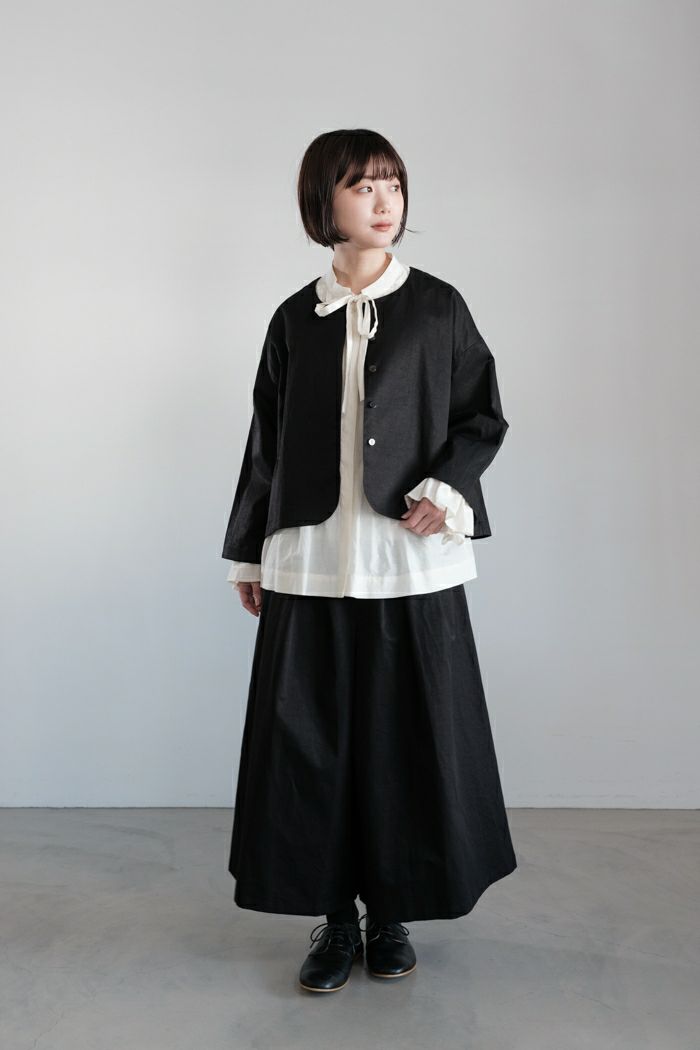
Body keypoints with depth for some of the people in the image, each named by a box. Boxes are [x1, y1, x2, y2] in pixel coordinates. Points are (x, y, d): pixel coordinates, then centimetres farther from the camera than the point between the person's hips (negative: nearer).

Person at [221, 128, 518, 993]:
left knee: (409, 737, 4)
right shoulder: (294, 320, 8)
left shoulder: (437, 307, 3)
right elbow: (267, 442, 12)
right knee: (311, 741, 3)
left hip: (411, 563, -1)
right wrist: (248, 553, 12)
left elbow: (483, 417, 6)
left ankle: (392, 912, 22)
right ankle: (335, 915, 19)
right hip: (310, 563, 2)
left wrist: (448, 491, -12)